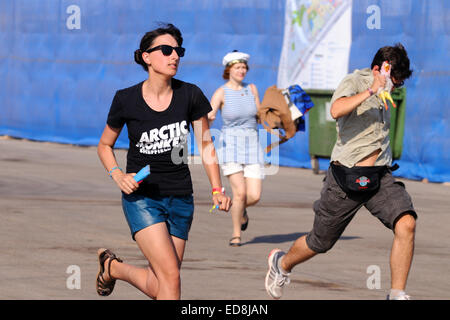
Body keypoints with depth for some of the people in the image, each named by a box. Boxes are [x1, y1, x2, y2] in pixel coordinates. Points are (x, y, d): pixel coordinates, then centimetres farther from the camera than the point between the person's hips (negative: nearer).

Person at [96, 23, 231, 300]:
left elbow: (205, 145, 6)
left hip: (180, 199, 3)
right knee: (170, 276, -21)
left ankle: (113, 267, 34)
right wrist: (118, 176, -10)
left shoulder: (190, 95, -2)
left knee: (157, 287, 5)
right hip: (141, 197, -3)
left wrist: (217, 189, -5)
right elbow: (105, 145, 9)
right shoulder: (126, 100, -6)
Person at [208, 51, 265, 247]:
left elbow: (259, 117, 17)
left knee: (254, 196, -7)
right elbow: (208, 118, -15)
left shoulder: (251, 89, 8)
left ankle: (241, 209, 30)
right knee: (240, 192, -17)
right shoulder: (221, 93, -4)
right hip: (230, 145, -4)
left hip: (252, 145, 4)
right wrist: (208, 117, -38)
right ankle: (236, 234, 3)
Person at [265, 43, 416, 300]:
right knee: (320, 243, 10)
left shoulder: (385, 90, 11)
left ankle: (398, 295, -15)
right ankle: (282, 264, 43)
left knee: (406, 223, -22)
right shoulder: (354, 82, -12)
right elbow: (337, 110, -34)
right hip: (346, 178, -5)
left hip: (380, 177, 5)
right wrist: (372, 90, -37)